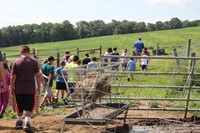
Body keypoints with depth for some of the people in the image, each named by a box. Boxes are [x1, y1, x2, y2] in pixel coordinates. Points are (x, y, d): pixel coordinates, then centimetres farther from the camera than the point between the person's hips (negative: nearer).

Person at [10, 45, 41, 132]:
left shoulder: (16, 62, -2)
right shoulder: (34, 62, -2)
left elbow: (13, 77, -3)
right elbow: (38, 75, -2)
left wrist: (12, 88, 5)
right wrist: (38, 87, 7)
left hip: (19, 89, 1)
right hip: (30, 88, -1)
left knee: (19, 107, 17)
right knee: (29, 107, 4)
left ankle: (19, 122, 30)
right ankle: (27, 123, -11)